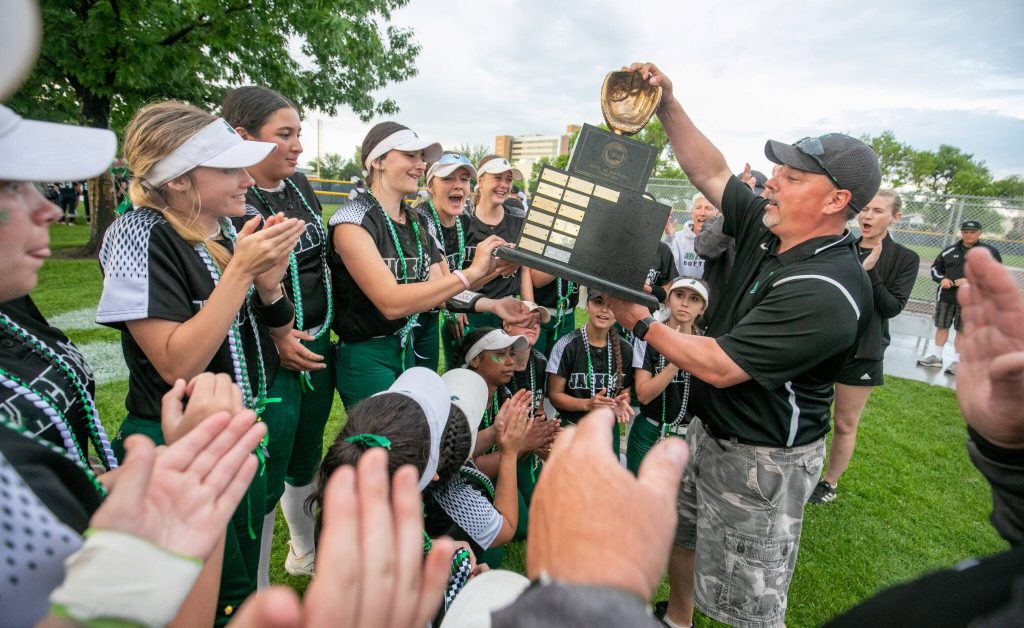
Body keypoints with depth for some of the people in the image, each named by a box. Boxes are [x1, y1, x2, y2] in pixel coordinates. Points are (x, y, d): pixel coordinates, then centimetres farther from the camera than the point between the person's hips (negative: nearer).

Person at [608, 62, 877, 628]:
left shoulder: (826, 293, -29)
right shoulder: (767, 230, -4)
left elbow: (718, 366, -29)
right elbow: (711, 172, 4)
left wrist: (642, 324, -19)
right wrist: (667, 104, -3)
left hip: (762, 460, -9)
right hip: (708, 431, 9)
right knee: (679, 531, 27)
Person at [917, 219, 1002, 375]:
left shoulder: (990, 252, -2)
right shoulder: (950, 250, 7)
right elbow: (935, 267, 14)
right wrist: (942, 279, -7)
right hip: (946, 295, 3)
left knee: (962, 330, 3)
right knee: (942, 326, 10)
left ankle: (957, 361, 14)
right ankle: (937, 358, 22)